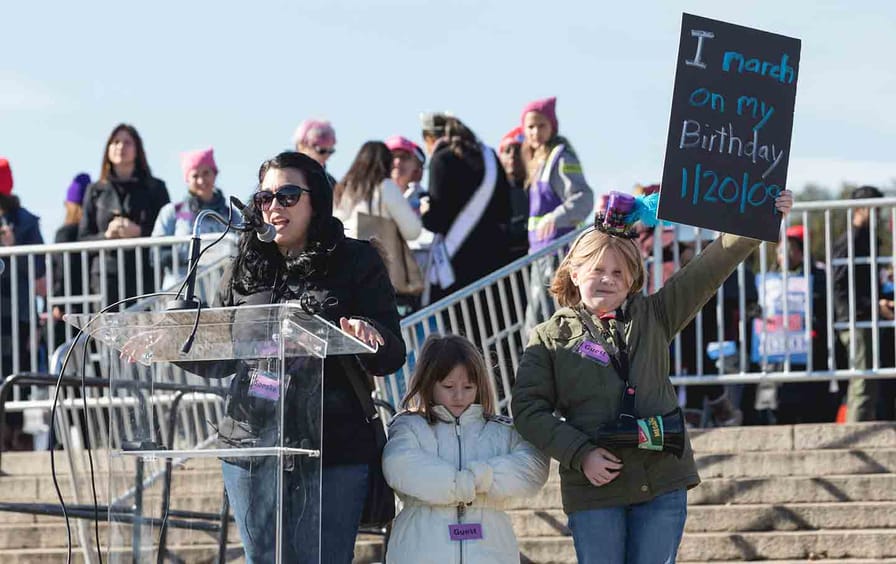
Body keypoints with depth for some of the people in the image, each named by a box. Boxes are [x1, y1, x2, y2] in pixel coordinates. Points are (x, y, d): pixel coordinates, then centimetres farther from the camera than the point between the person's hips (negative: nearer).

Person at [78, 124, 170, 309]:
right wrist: (106, 235, -7)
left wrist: (139, 231, -14)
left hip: (146, 275, -1)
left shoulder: (154, 188, 10)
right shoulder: (95, 191, 15)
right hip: (107, 277, 1)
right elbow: (83, 238, 12)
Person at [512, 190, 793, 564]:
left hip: (663, 483, 2)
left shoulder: (653, 317, 10)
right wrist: (581, 455, -14)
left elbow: (709, 270, 5)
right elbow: (528, 409, -3)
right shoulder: (550, 339, 3)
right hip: (594, 489, -2)